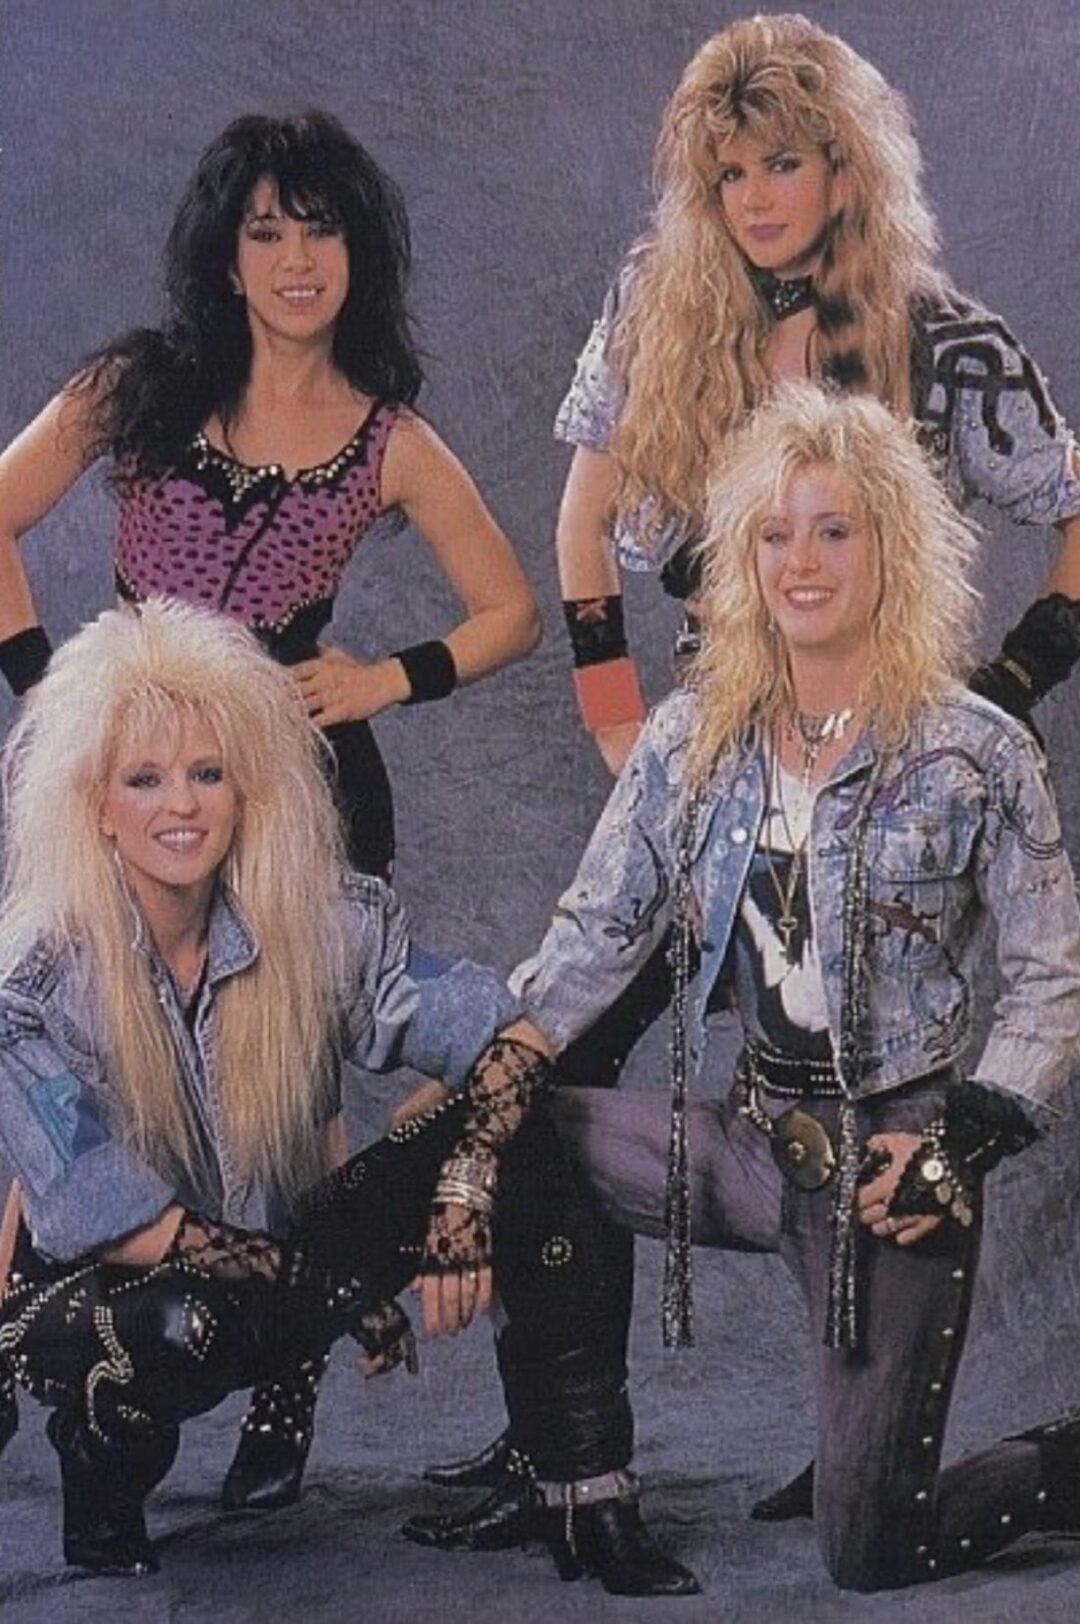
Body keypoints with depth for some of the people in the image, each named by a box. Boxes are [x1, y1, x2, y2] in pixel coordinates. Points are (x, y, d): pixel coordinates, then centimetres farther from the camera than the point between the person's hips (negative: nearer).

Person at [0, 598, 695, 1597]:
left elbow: (510, 1042, -13)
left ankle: (588, 1502, -15)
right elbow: (114, 1223, -20)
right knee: (175, 1326, -41)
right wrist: (333, 1289, -20)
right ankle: (101, 1503, -6)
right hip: (95, 1293, -4)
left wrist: (462, 1194, -30)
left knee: (521, 1136, -17)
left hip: (288, 1251, 4)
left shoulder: (320, 924, -10)